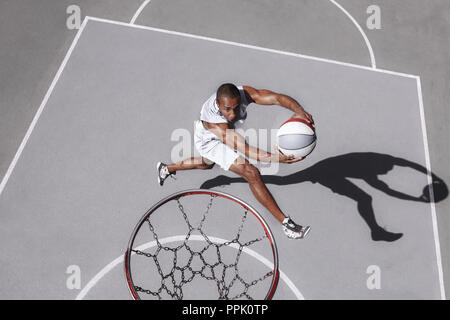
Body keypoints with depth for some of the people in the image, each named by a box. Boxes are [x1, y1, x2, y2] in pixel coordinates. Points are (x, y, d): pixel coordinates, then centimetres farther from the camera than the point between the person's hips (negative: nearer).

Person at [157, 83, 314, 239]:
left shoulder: (243, 93, -36)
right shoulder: (212, 120, -47)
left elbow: (277, 98, -45)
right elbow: (243, 148, -56)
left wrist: (299, 110, -66)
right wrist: (275, 158, -71)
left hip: (227, 131, 7)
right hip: (209, 141, -7)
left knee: (206, 164, 37)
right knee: (252, 174, -19)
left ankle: (167, 168, 62)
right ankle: (285, 222, -9)